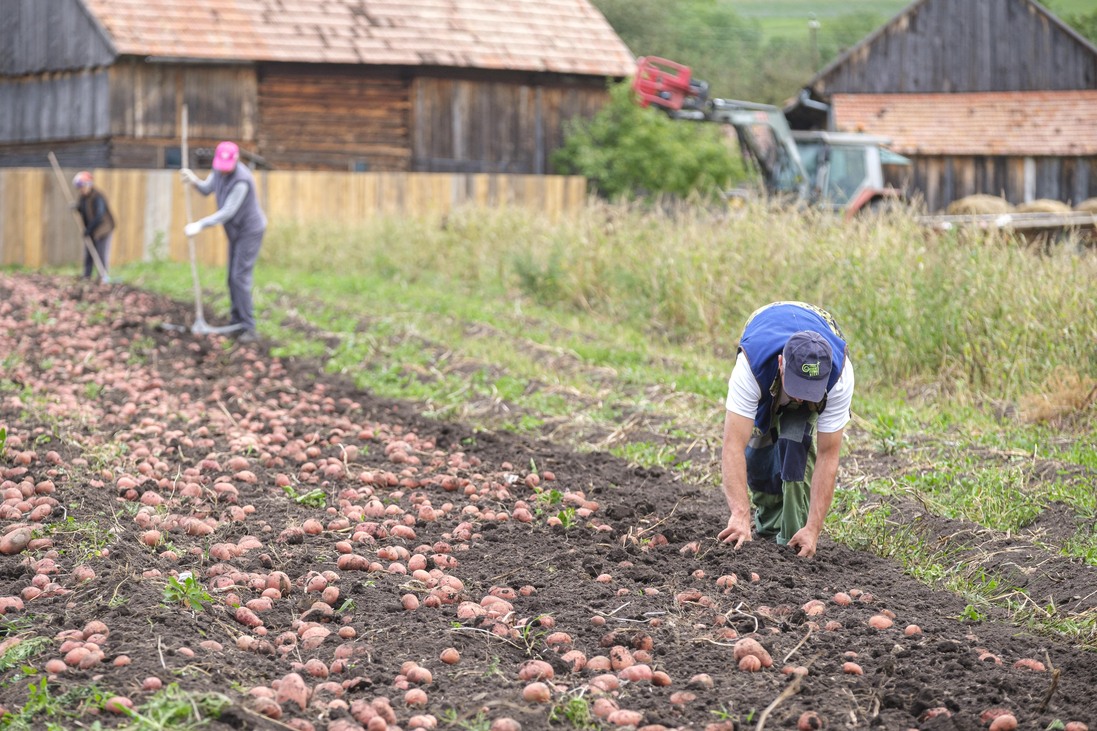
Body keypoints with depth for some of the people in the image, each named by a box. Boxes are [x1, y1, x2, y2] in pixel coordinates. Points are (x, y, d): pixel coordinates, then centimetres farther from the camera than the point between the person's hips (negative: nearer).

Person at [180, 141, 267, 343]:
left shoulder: (241, 180, -32)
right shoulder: (220, 168, -6)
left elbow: (227, 212, -32)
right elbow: (206, 190, 2)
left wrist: (200, 225, -34)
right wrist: (194, 181, -20)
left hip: (251, 231, -9)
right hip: (236, 231, 9)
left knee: (240, 277, -14)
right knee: (234, 277, 11)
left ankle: (248, 328, -12)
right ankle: (236, 322, 20)